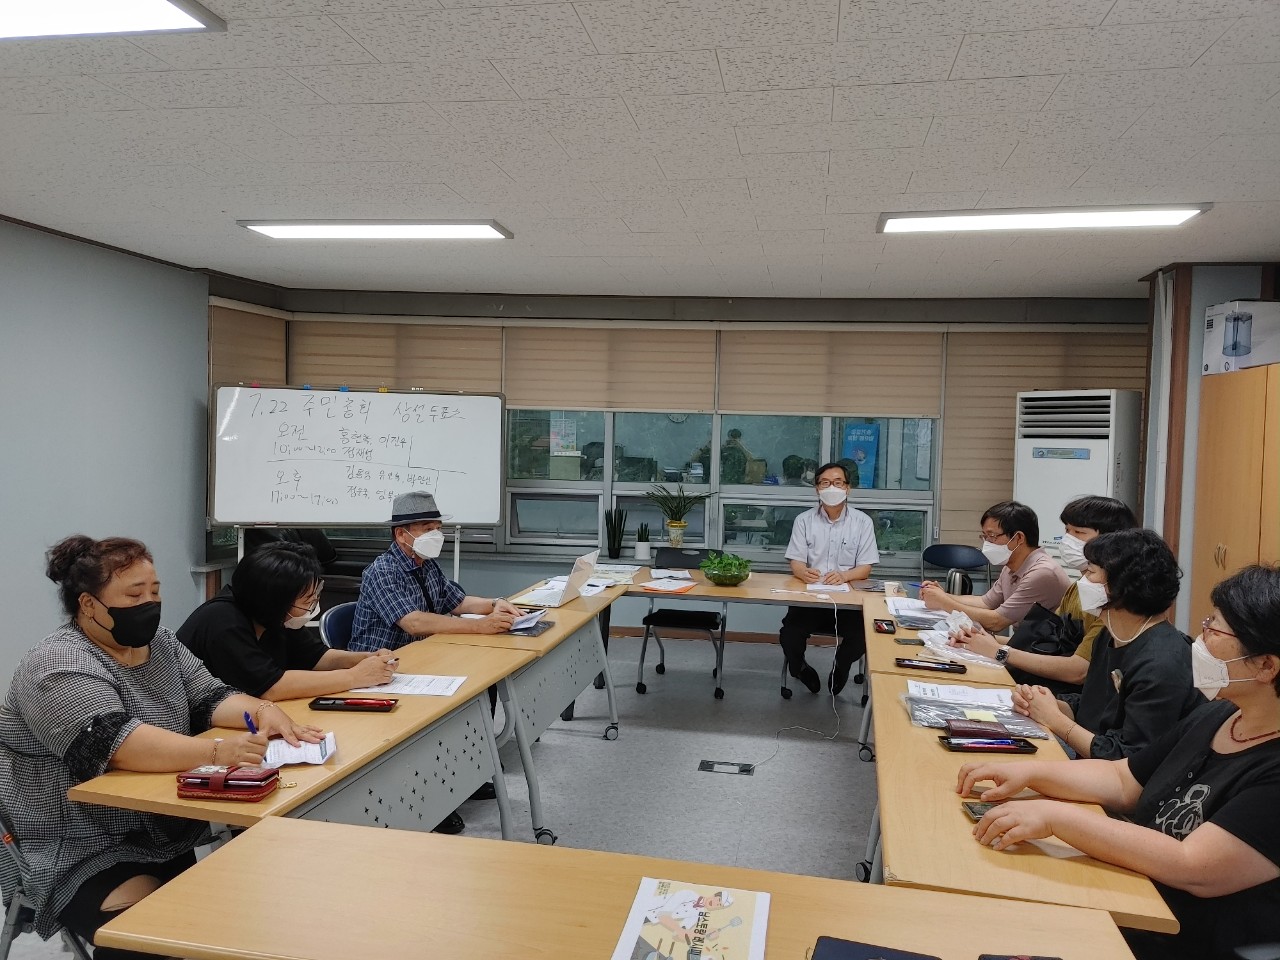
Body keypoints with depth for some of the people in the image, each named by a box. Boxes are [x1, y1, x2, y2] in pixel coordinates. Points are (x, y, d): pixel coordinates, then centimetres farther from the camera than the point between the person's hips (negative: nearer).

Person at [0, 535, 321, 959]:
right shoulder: (58, 666, -17)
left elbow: (211, 699, 3)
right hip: (84, 851, -7)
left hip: (170, 831, 7)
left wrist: (262, 712, -19)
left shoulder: (161, 644, 7)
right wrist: (217, 752, -42)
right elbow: (115, 742, -31)